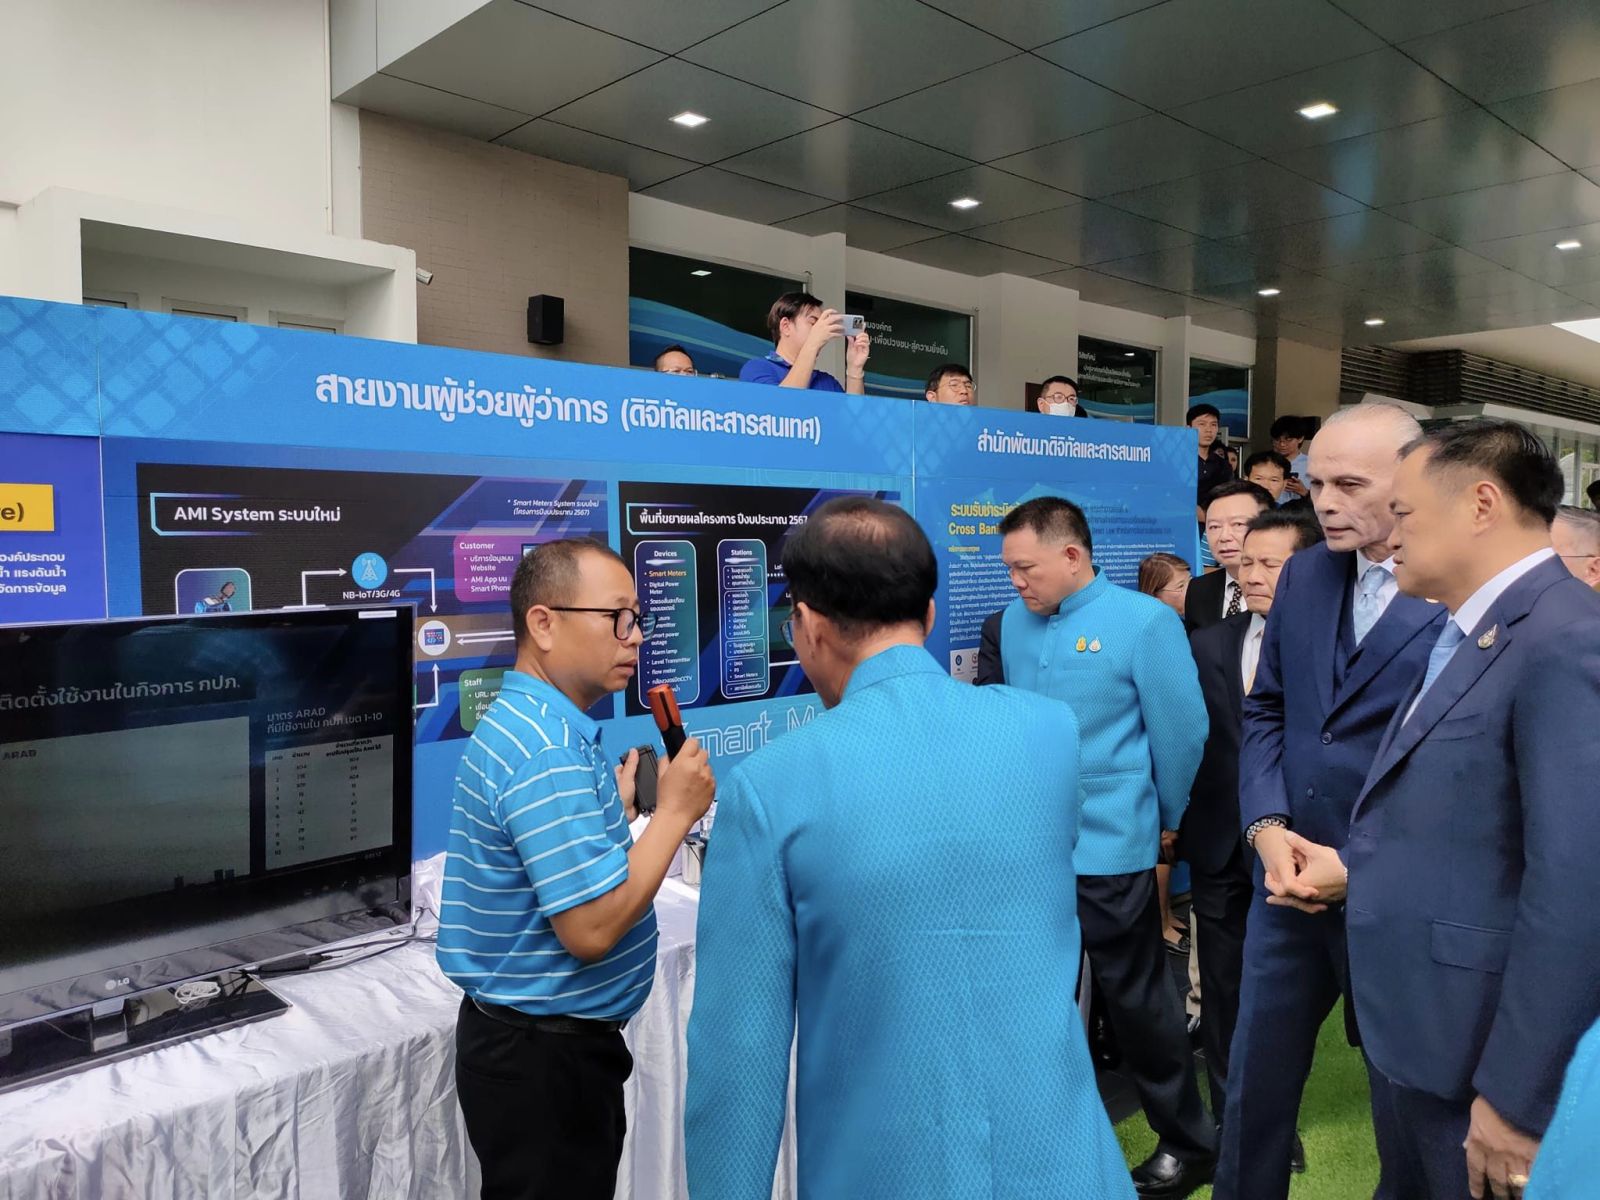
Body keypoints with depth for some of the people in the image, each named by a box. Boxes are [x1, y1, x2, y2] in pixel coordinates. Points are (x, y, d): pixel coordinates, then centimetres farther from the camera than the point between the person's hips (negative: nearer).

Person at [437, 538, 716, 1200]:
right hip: (545, 1058, -10)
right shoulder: (549, 750, -26)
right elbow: (592, 929, -29)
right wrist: (675, 811, -20)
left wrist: (616, 811, 12)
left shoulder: (523, 721, 7)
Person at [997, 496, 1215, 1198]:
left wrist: (1166, 821, 3)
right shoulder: (1016, 622, 4)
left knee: (1137, 998, 9)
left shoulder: (1144, 621, -12)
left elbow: (1180, 732, -7)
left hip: (1108, 849, -5)